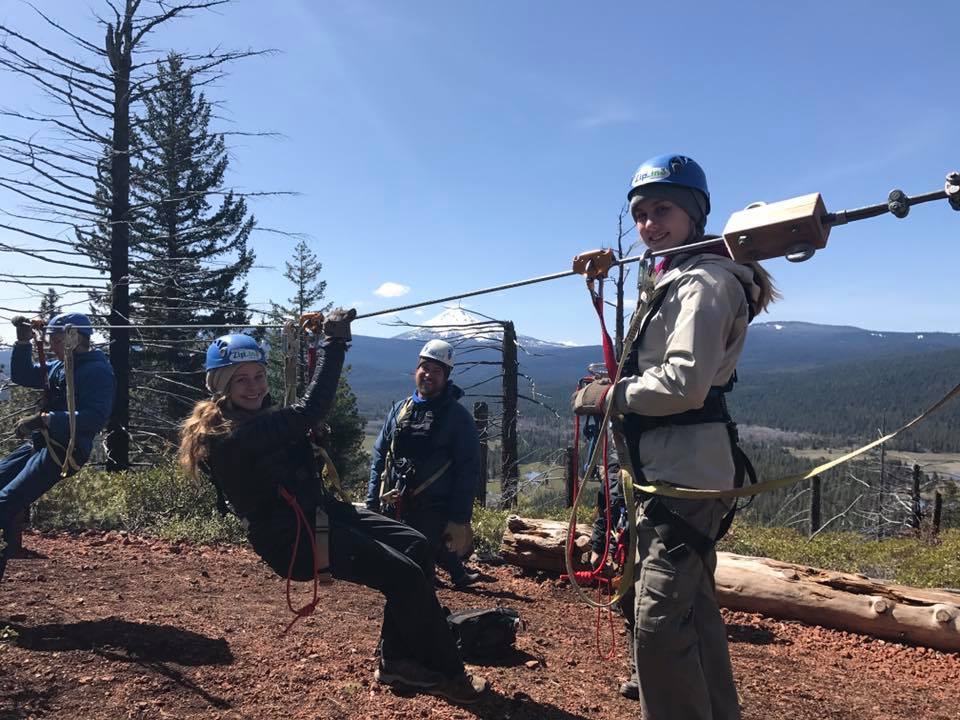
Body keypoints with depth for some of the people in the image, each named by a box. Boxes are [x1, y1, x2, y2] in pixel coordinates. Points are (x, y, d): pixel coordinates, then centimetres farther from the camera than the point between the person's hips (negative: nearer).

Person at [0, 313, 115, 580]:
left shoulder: (98, 370, -12)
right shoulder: (59, 367, 17)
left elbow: (96, 417, -24)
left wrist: (45, 419, -27)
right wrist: (23, 342, 8)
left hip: (65, 450, -10)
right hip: (41, 443, 10)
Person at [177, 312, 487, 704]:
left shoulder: (250, 419, 6)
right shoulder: (234, 437, -25)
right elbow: (309, 411, -30)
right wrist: (335, 342, -24)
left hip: (317, 512, 11)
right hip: (296, 539, -11)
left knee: (414, 544, 8)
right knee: (406, 576, -11)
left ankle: (396, 660, 15)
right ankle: (448, 675, 9)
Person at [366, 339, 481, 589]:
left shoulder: (458, 416, -5)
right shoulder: (400, 409, 9)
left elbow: (468, 471, -8)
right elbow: (379, 457, 13)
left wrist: (460, 520, -13)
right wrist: (371, 504, 8)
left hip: (433, 512, -5)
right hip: (395, 509, 5)